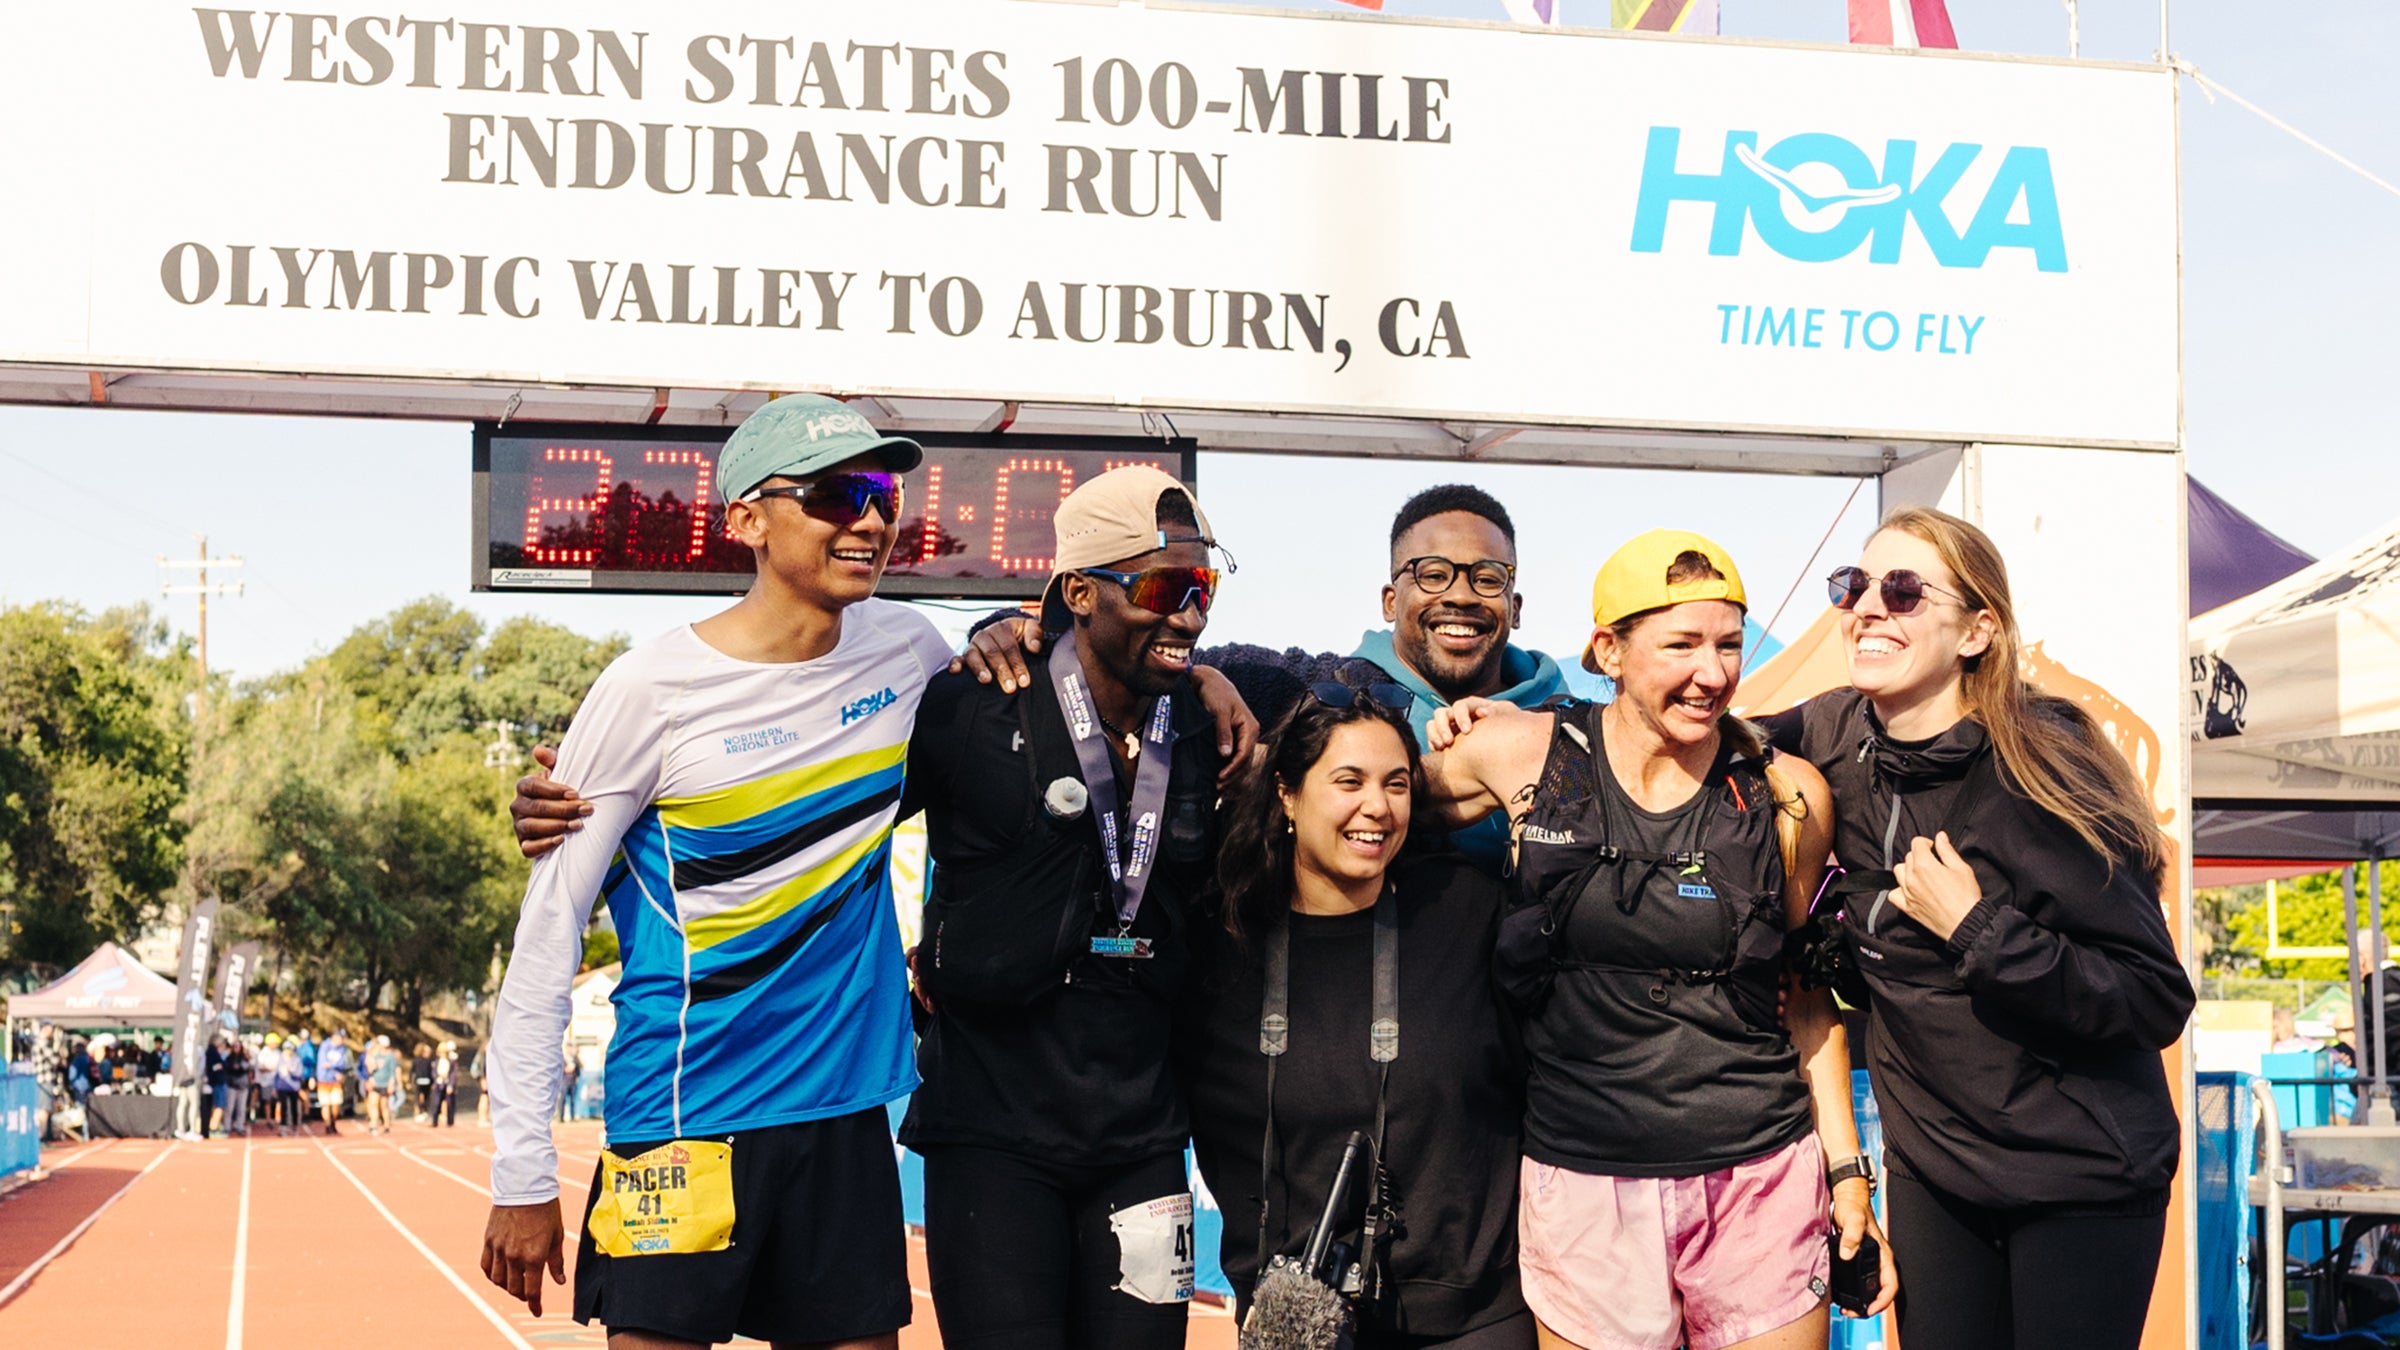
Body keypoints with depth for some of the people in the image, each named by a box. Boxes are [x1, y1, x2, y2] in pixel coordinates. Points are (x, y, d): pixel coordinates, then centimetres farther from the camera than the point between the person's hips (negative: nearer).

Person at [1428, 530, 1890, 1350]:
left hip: (1763, 1181, 1)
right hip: (1582, 1182, 0)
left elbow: (1807, 1000, 10)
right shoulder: (1524, 754, -3)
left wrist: (1847, 1174, 9)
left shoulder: (1787, 796, 0)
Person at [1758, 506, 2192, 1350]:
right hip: (1932, 1168, 5)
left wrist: (1977, 926, -27)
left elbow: (2158, 1002, -21)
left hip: (2079, 1178, -5)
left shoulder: (2041, 772, -21)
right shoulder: (1839, 737, -4)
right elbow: (1767, 737, 23)